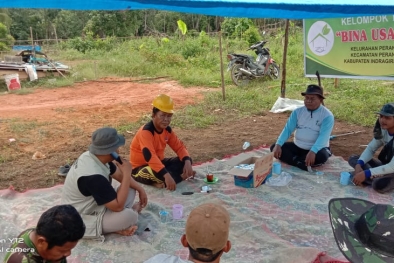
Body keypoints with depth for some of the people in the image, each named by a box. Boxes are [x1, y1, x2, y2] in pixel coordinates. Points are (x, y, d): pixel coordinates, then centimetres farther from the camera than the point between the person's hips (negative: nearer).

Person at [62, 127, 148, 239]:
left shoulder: (93, 156, -7)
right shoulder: (94, 176, -35)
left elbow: (119, 175, 10)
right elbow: (118, 206, -30)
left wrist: (140, 188, 1)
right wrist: (127, 173, -27)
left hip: (93, 205, 10)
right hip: (82, 220, -10)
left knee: (130, 189, 6)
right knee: (129, 216, -30)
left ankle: (115, 224, -5)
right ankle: (135, 208, 4)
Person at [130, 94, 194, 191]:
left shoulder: (167, 129, -2)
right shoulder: (146, 132, -27)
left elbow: (179, 147, 0)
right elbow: (150, 157, -40)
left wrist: (187, 162, -22)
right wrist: (166, 175, -51)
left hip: (158, 163, 9)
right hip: (140, 168, -9)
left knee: (186, 161, -8)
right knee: (157, 173, -42)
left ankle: (161, 182, -17)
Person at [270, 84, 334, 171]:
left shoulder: (327, 115, -13)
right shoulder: (298, 112, 0)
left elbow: (323, 136, -26)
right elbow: (287, 129, -6)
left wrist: (313, 151, -43)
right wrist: (278, 145, -23)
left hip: (317, 148, -4)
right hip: (297, 147, 4)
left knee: (322, 156, -38)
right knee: (274, 147, -14)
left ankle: (294, 160, -20)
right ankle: (301, 164, -27)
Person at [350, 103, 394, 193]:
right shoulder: (382, 130, -5)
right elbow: (370, 149, -2)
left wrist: (366, 174, -35)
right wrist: (359, 164, -22)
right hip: (386, 166, 8)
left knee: (379, 184, -38)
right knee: (353, 159, -3)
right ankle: (377, 177, -18)